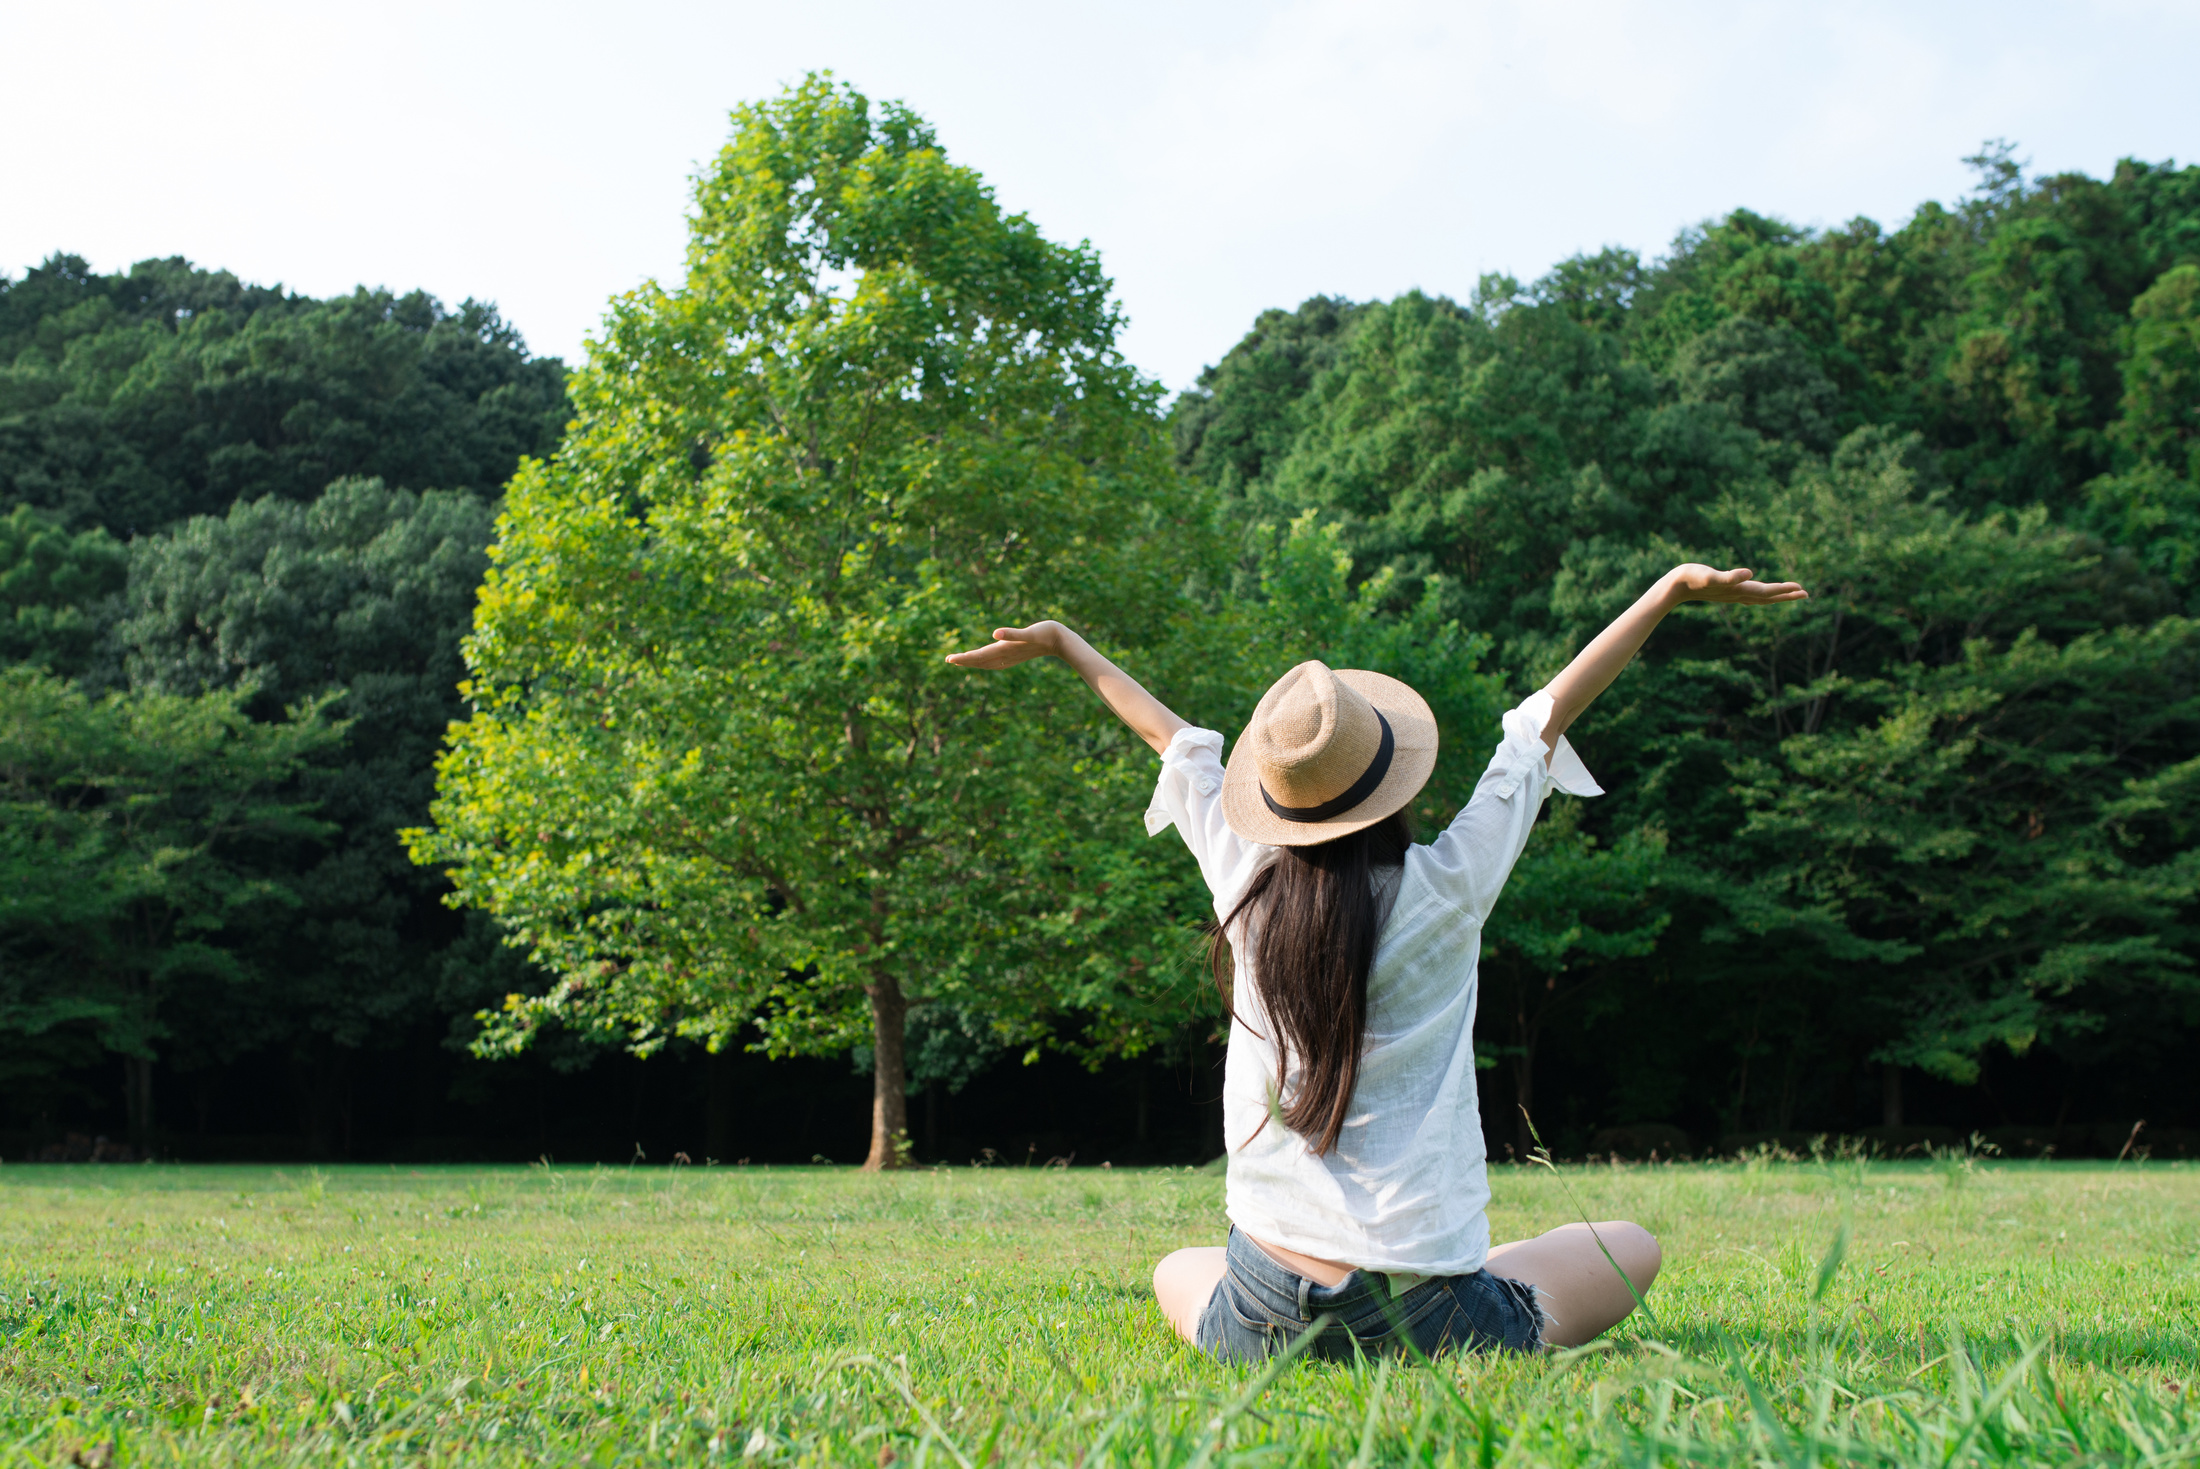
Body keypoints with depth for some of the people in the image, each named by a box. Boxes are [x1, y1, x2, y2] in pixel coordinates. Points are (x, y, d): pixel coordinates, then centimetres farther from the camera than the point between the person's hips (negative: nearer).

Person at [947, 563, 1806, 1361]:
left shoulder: (1244, 888, -5)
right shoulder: (1444, 892, -12)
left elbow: (1177, 743, 14)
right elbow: (1549, 717, -2)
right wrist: (1672, 591, 5)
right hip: (1423, 1321, -2)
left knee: (1176, 1272, 37)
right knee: (1632, 1248, 21)